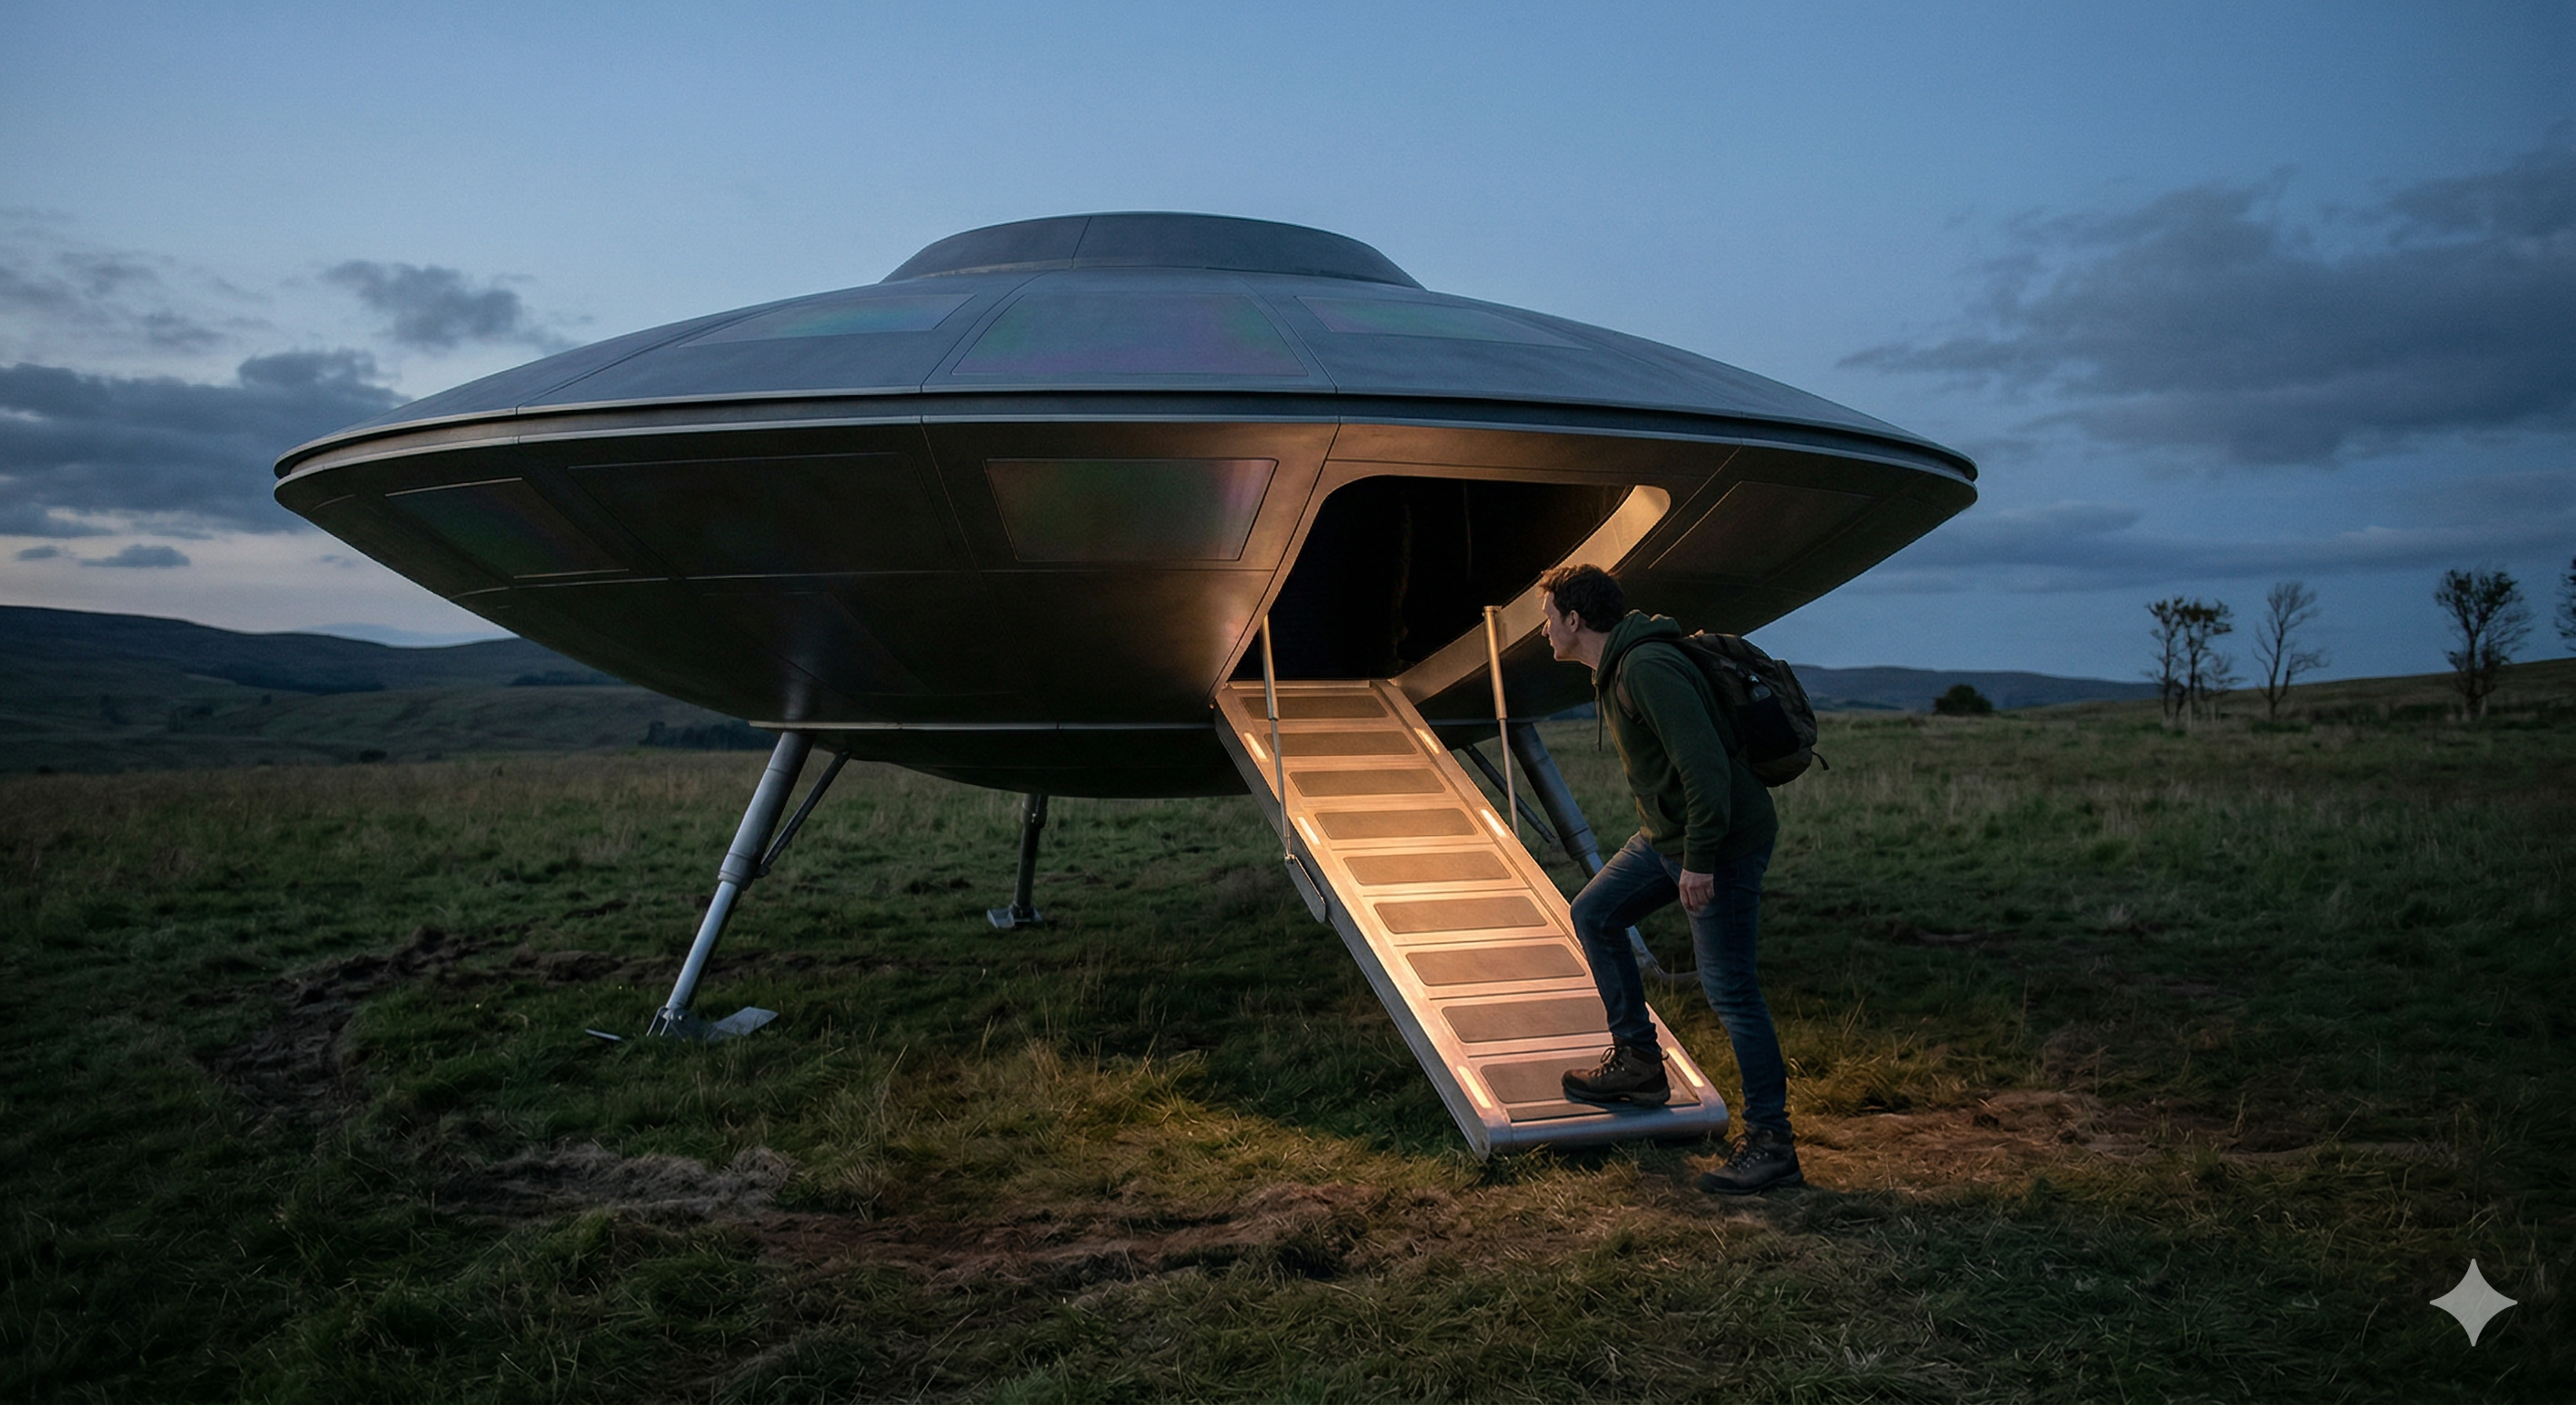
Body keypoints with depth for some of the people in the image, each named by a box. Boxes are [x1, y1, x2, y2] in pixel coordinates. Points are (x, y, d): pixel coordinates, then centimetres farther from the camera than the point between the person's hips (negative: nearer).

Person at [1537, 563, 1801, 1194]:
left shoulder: (1648, 668, -22)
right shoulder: (1615, 669, 12)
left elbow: (1705, 763, -28)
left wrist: (1700, 859, -26)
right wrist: (1673, 844, 26)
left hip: (1724, 843, -11)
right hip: (1666, 834, 11)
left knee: (1729, 990, -7)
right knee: (1594, 913, 15)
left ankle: (1771, 1143, 2)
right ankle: (1639, 1063, 24)